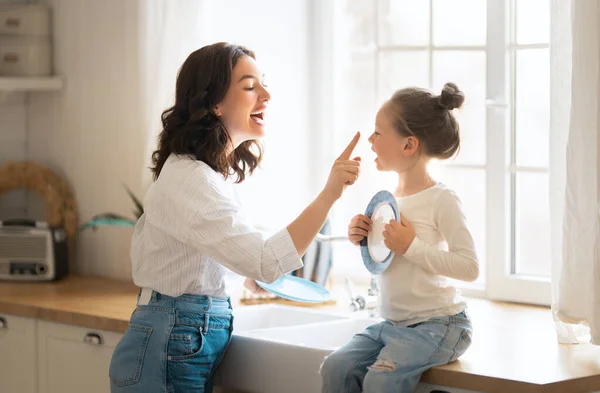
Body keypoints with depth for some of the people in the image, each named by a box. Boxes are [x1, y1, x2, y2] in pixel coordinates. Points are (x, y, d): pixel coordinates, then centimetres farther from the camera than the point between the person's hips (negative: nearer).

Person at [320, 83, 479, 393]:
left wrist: (411, 246, -22)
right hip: (391, 322, 7)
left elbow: (470, 267, -21)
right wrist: (360, 240, 1)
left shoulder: (441, 200, -14)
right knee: (337, 367, -13)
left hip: (437, 324, -7)